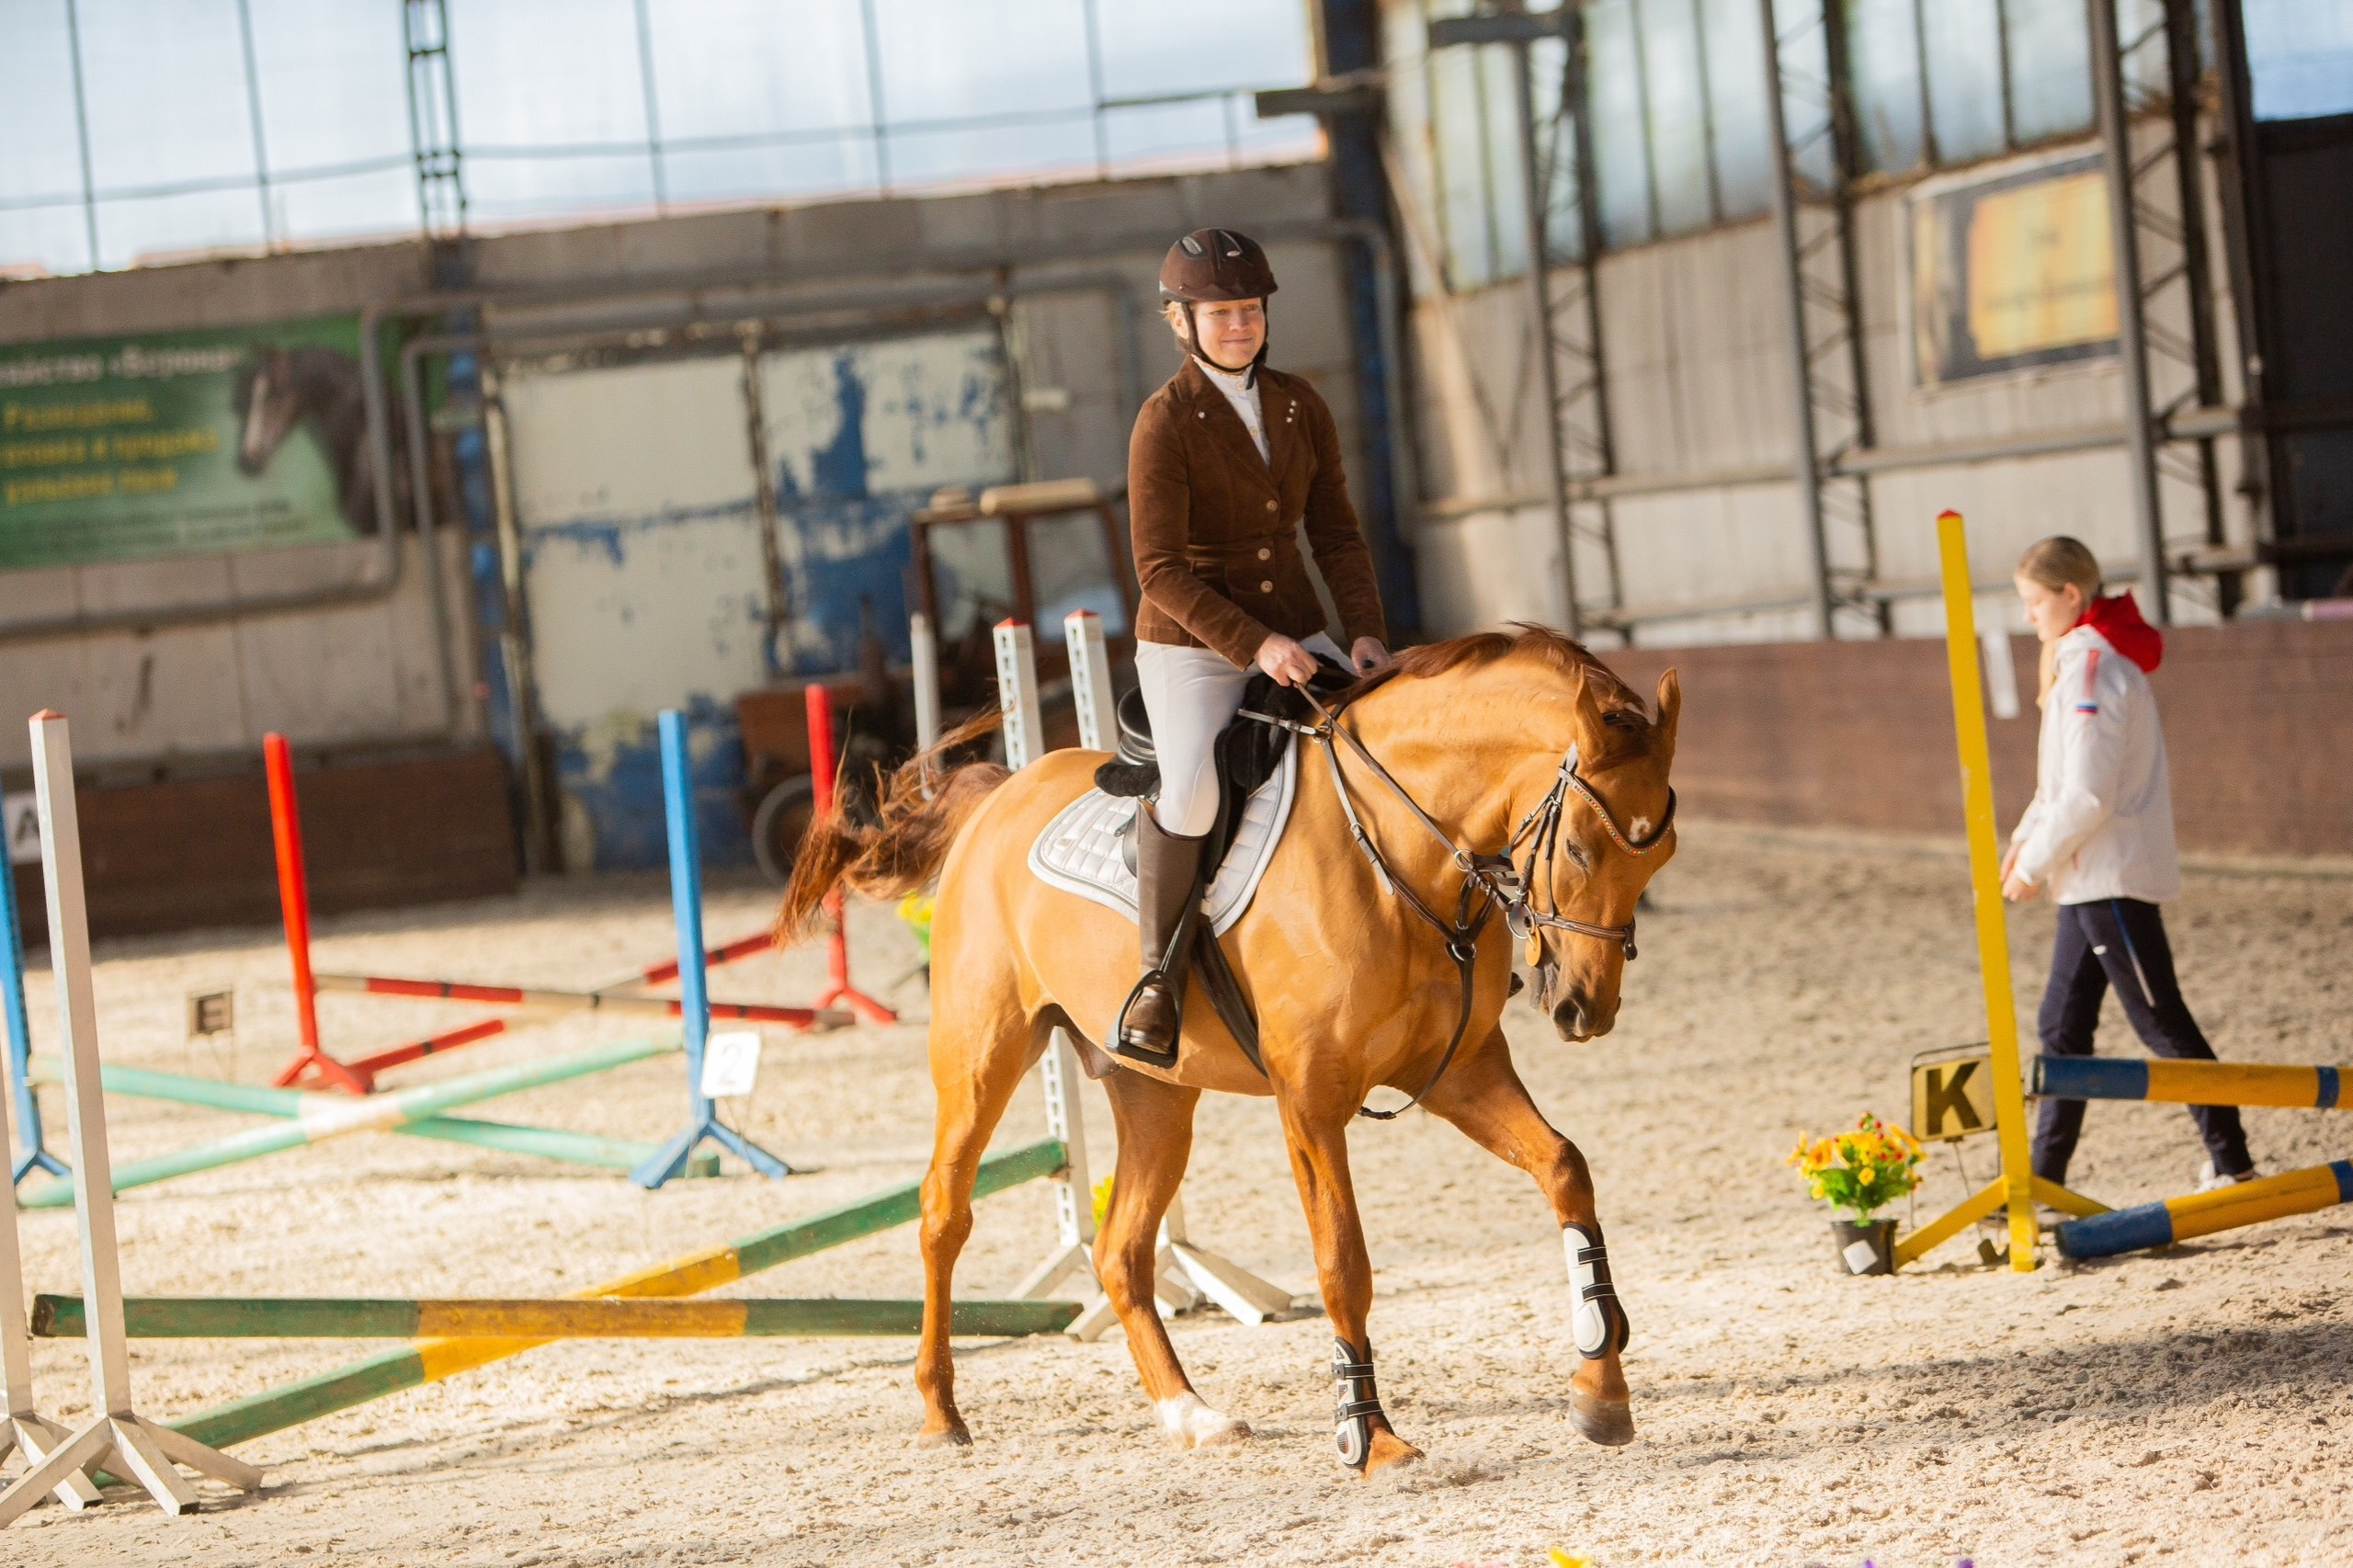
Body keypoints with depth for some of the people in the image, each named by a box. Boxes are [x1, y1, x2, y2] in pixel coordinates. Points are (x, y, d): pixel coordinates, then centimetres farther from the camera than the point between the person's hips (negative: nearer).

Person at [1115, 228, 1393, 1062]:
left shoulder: (1300, 407, 7)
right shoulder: (1165, 422, -11)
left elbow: (1337, 534, 10)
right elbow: (1161, 570, -15)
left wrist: (1366, 631, -6)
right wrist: (1253, 646, -24)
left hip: (1296, 636, 6)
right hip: (1190, 645, -6)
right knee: (1190, 788, -30)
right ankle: (1157, 972, -12)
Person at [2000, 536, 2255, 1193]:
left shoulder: (2093, 667, -17)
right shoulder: (2083, 660, 15)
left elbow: (2088, 794, -22)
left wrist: (2035, 864, -13)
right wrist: (2026, 839, 9)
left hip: (2114, 877, -10)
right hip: (2089, 879, 10)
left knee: (2160, 1021, -5)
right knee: (2062, 1027, 11)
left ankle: (2231, 1166, -1)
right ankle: (2044, 1179, 14)